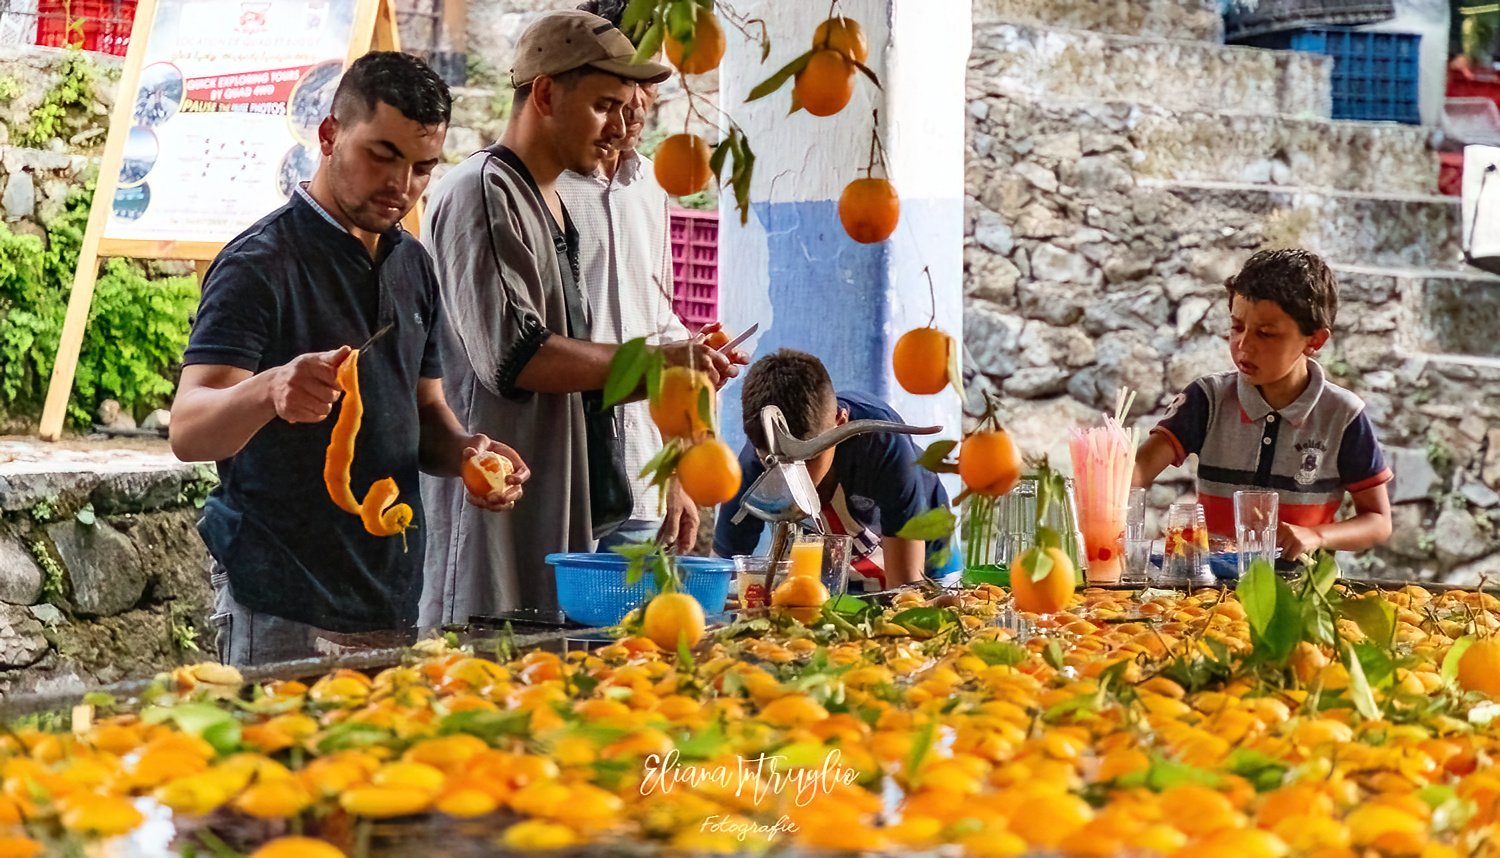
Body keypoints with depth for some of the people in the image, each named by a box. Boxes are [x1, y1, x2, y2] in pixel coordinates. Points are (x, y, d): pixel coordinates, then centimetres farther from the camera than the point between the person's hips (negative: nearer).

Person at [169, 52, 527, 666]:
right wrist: (269, 389, -44)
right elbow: (188, 432, -22)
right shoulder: (260, 264, -12)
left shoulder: (414, 265, 12)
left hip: (394, 601, 7)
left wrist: (464, 452, -4)